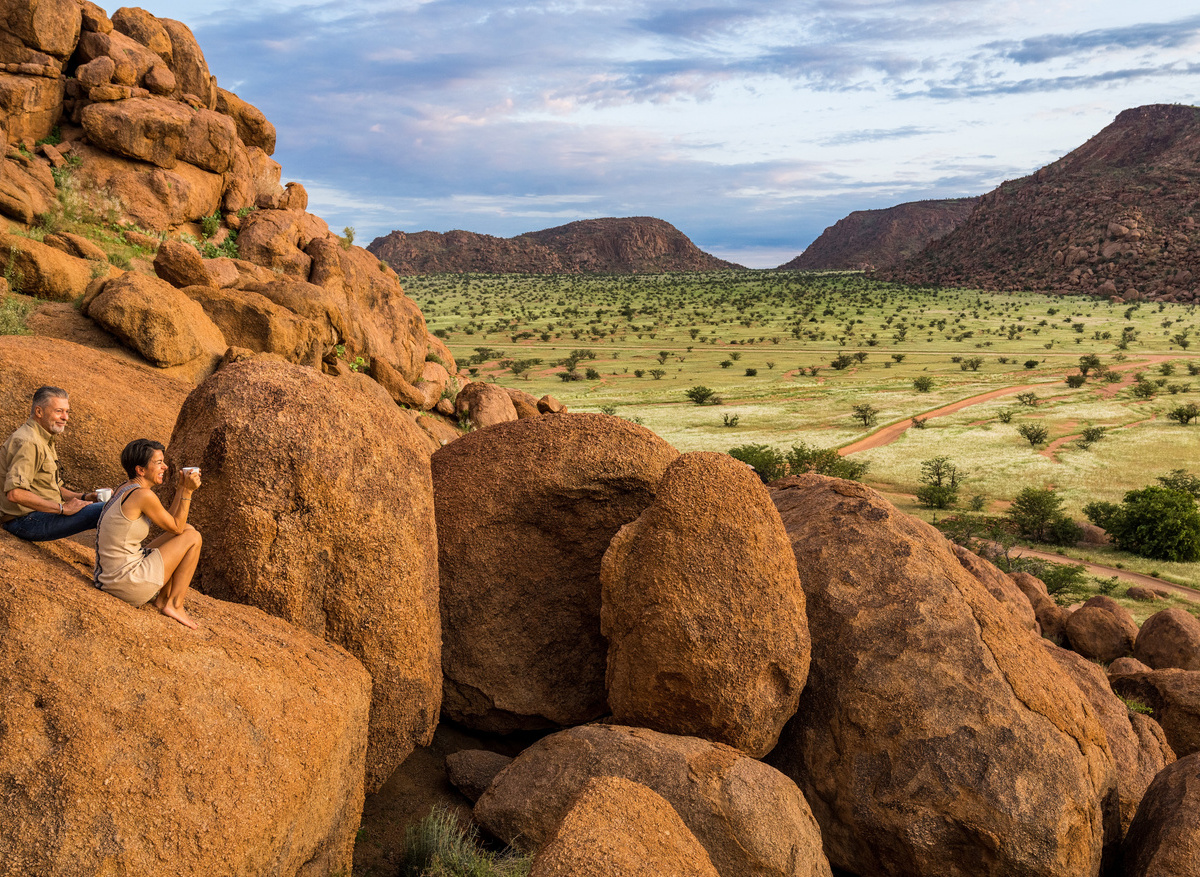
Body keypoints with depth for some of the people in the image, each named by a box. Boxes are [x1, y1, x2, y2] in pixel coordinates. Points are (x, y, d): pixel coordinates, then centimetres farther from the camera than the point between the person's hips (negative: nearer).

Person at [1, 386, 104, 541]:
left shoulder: (45, 441, 17)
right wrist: (62, 508, -24)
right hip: (26, 521, -11)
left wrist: (83, 497, 6)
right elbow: (15, 494, -30)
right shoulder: (28, 443, -18)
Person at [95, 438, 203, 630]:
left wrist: (181, 489, 12)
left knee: (188, 529, 18)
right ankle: (175, 605, 5)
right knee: (192, 537, 0)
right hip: (127, 583, -10)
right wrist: (187, 491, -5)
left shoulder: (125, 489, 11)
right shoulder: (143, 495, -19)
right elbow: (176, 527, -8)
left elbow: (169, 522, 17)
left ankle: (162, 599, 18)